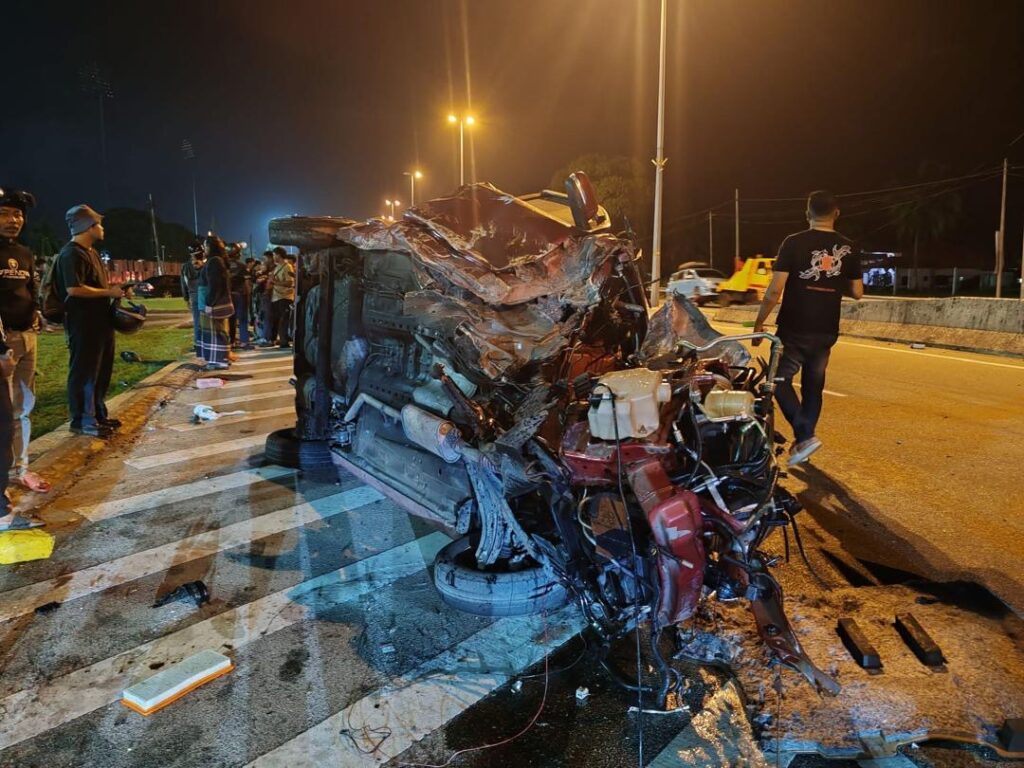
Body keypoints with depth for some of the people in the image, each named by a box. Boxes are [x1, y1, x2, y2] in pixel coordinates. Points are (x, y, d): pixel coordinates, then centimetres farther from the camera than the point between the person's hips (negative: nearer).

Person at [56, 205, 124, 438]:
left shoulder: (91, 252, 18)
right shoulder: (72, 254, -15)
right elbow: (74, 289, -25)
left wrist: (114, 289, 12)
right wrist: (108, 292, -17)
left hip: (100, 321, 10)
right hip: (83, 324, -10)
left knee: (102, 371, 16)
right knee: (84, 372, -2)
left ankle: (98, 414, 26)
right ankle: (82, 421, 7)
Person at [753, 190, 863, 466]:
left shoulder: (793, 243, -10)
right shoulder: (848, 248, 3)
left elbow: (775, 289, -14)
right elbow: (857, 292, 7)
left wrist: (759, 323, -4)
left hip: (794, 330, -4)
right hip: (826, 331, 4)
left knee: (781, 380, 8)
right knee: (813, 386, 15)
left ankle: (805, 435, -8)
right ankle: (802, 442, 22)